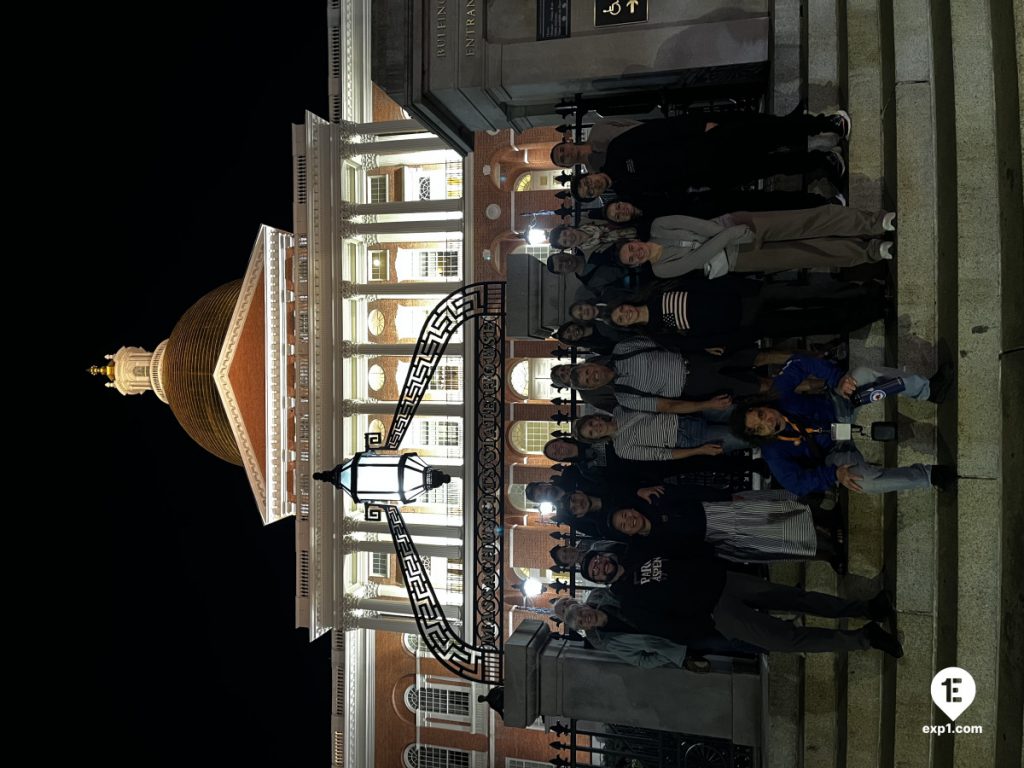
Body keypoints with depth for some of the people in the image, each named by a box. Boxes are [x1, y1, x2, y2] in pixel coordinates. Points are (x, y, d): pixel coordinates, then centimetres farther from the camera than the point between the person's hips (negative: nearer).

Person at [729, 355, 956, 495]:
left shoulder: (780, 394, -21)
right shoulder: (774, 453, -26)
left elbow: (801, 363, -20)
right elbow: (797, 483, -21)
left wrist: (838, 379, -32)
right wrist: (834, 475, -33)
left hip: (839, 407, 4)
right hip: (836, 450, -3)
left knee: (863, 374, -26)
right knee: (865, 480, -36)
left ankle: (929, 390, -11)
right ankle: (929, 476, -11)